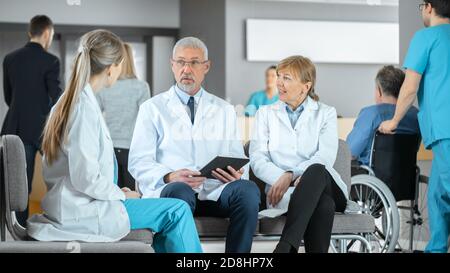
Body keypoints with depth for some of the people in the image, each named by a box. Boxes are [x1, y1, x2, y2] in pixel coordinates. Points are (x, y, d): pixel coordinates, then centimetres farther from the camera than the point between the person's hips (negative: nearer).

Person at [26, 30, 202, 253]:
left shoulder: (66, 103, 11)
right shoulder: (85, 108, -18)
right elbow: (86, 179, -23)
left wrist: (117, 192, 10)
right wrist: (122, 195, -7)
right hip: (80, 213, -10)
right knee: (178, 211, -6)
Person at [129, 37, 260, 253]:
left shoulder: (225, 111, 21)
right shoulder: (152, 109, 12)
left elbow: (238, 159, 16)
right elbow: (139, 162, 3)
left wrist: (237, 174, -10)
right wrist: (169, 176, -17)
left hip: (215, 191, 3)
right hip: (168, 189, -2)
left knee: (248, 190, -30)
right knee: (180, 192, -39)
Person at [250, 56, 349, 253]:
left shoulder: (326, 114, 14)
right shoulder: (266, 113, 18)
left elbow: (326, 157, -4)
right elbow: (257, 159, 3)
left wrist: (291, 175, -20)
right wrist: (282, 181, -17)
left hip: (324, 186, 1)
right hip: (284, 191, 0)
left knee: (316, 171, -39)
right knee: (324, 205, -38)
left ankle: (285, 247, -49)